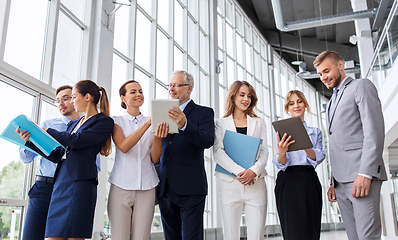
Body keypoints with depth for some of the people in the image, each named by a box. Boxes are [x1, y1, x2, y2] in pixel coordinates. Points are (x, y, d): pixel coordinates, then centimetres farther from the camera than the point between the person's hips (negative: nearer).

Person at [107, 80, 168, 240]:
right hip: (121, 186, -1)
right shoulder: (116, 122, 6)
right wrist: (147, 123, -21)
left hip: (146, 187, 2)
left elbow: (155, 159, 4)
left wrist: (158, 137, -15)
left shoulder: (152, 123, 10)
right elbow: (123, 146, -13)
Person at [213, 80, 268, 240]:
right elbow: (218, 153, -1)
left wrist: (254, 171, -13)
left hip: (256, 184, 2)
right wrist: (239, 171, -15)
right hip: (229, 184, -1)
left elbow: (264, 151, 8)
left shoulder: (259, 123, 18)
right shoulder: (221, 123, 11)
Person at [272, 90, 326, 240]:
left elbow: (319, 157, 0)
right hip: (288, 182, -2)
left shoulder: (315, 132, 16)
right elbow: (280, 164, -2)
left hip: (309, 182, 2)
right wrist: (282, 152, -25)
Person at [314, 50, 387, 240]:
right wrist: (333, 182, 16)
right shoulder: (332, 102, 27)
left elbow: (374, 130, -10)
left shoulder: (361, 86, 4)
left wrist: (365, 173, -19)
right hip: (341, 181, 8)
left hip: (361, 177, -7)